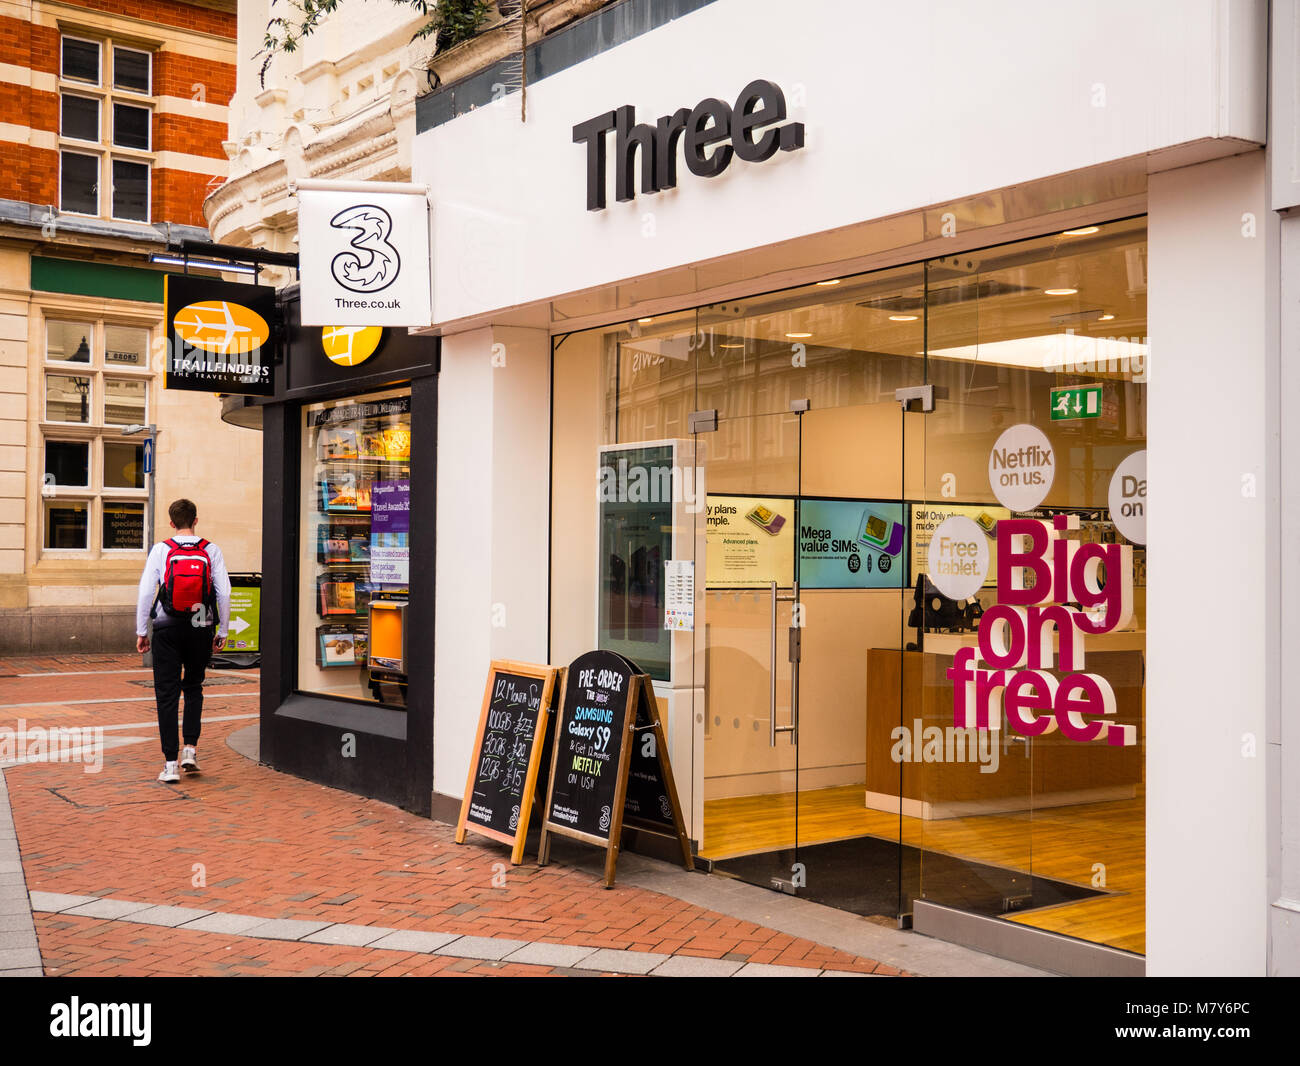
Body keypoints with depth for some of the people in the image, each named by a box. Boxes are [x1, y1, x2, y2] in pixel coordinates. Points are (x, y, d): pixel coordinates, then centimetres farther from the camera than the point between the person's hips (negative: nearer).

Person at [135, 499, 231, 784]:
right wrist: (222, 631, 7)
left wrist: (141, 632, 4)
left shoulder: (161, 550, -4)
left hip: (167, 630, -1)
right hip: (201, 630, 1)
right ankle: (190, 749, 8)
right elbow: (224, 593, -2)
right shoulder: (211, 550, -1)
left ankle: (170, 763, 1)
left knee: (167, 694, 3)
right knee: (193, 688, 19)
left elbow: (145, 592, -5)